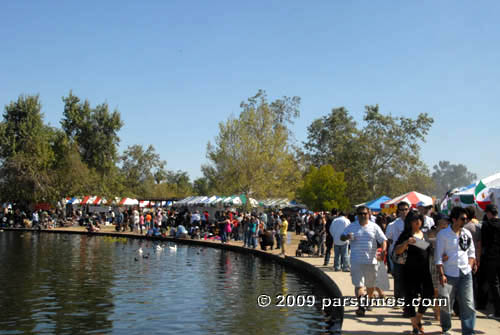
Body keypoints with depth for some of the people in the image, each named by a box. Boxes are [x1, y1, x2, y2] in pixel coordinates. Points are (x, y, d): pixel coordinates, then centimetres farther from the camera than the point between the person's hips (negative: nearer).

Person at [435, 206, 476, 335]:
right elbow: (438, 256, -5)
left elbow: (471, 252, 17)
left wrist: (469, 267, 5)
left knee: (468, 304, -2)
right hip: (449, 275, -3)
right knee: (446, 305, 6)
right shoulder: (443, 234, -5)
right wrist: (441, 275, -9)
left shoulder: (467, 233, 7)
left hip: (465, 274, 3)